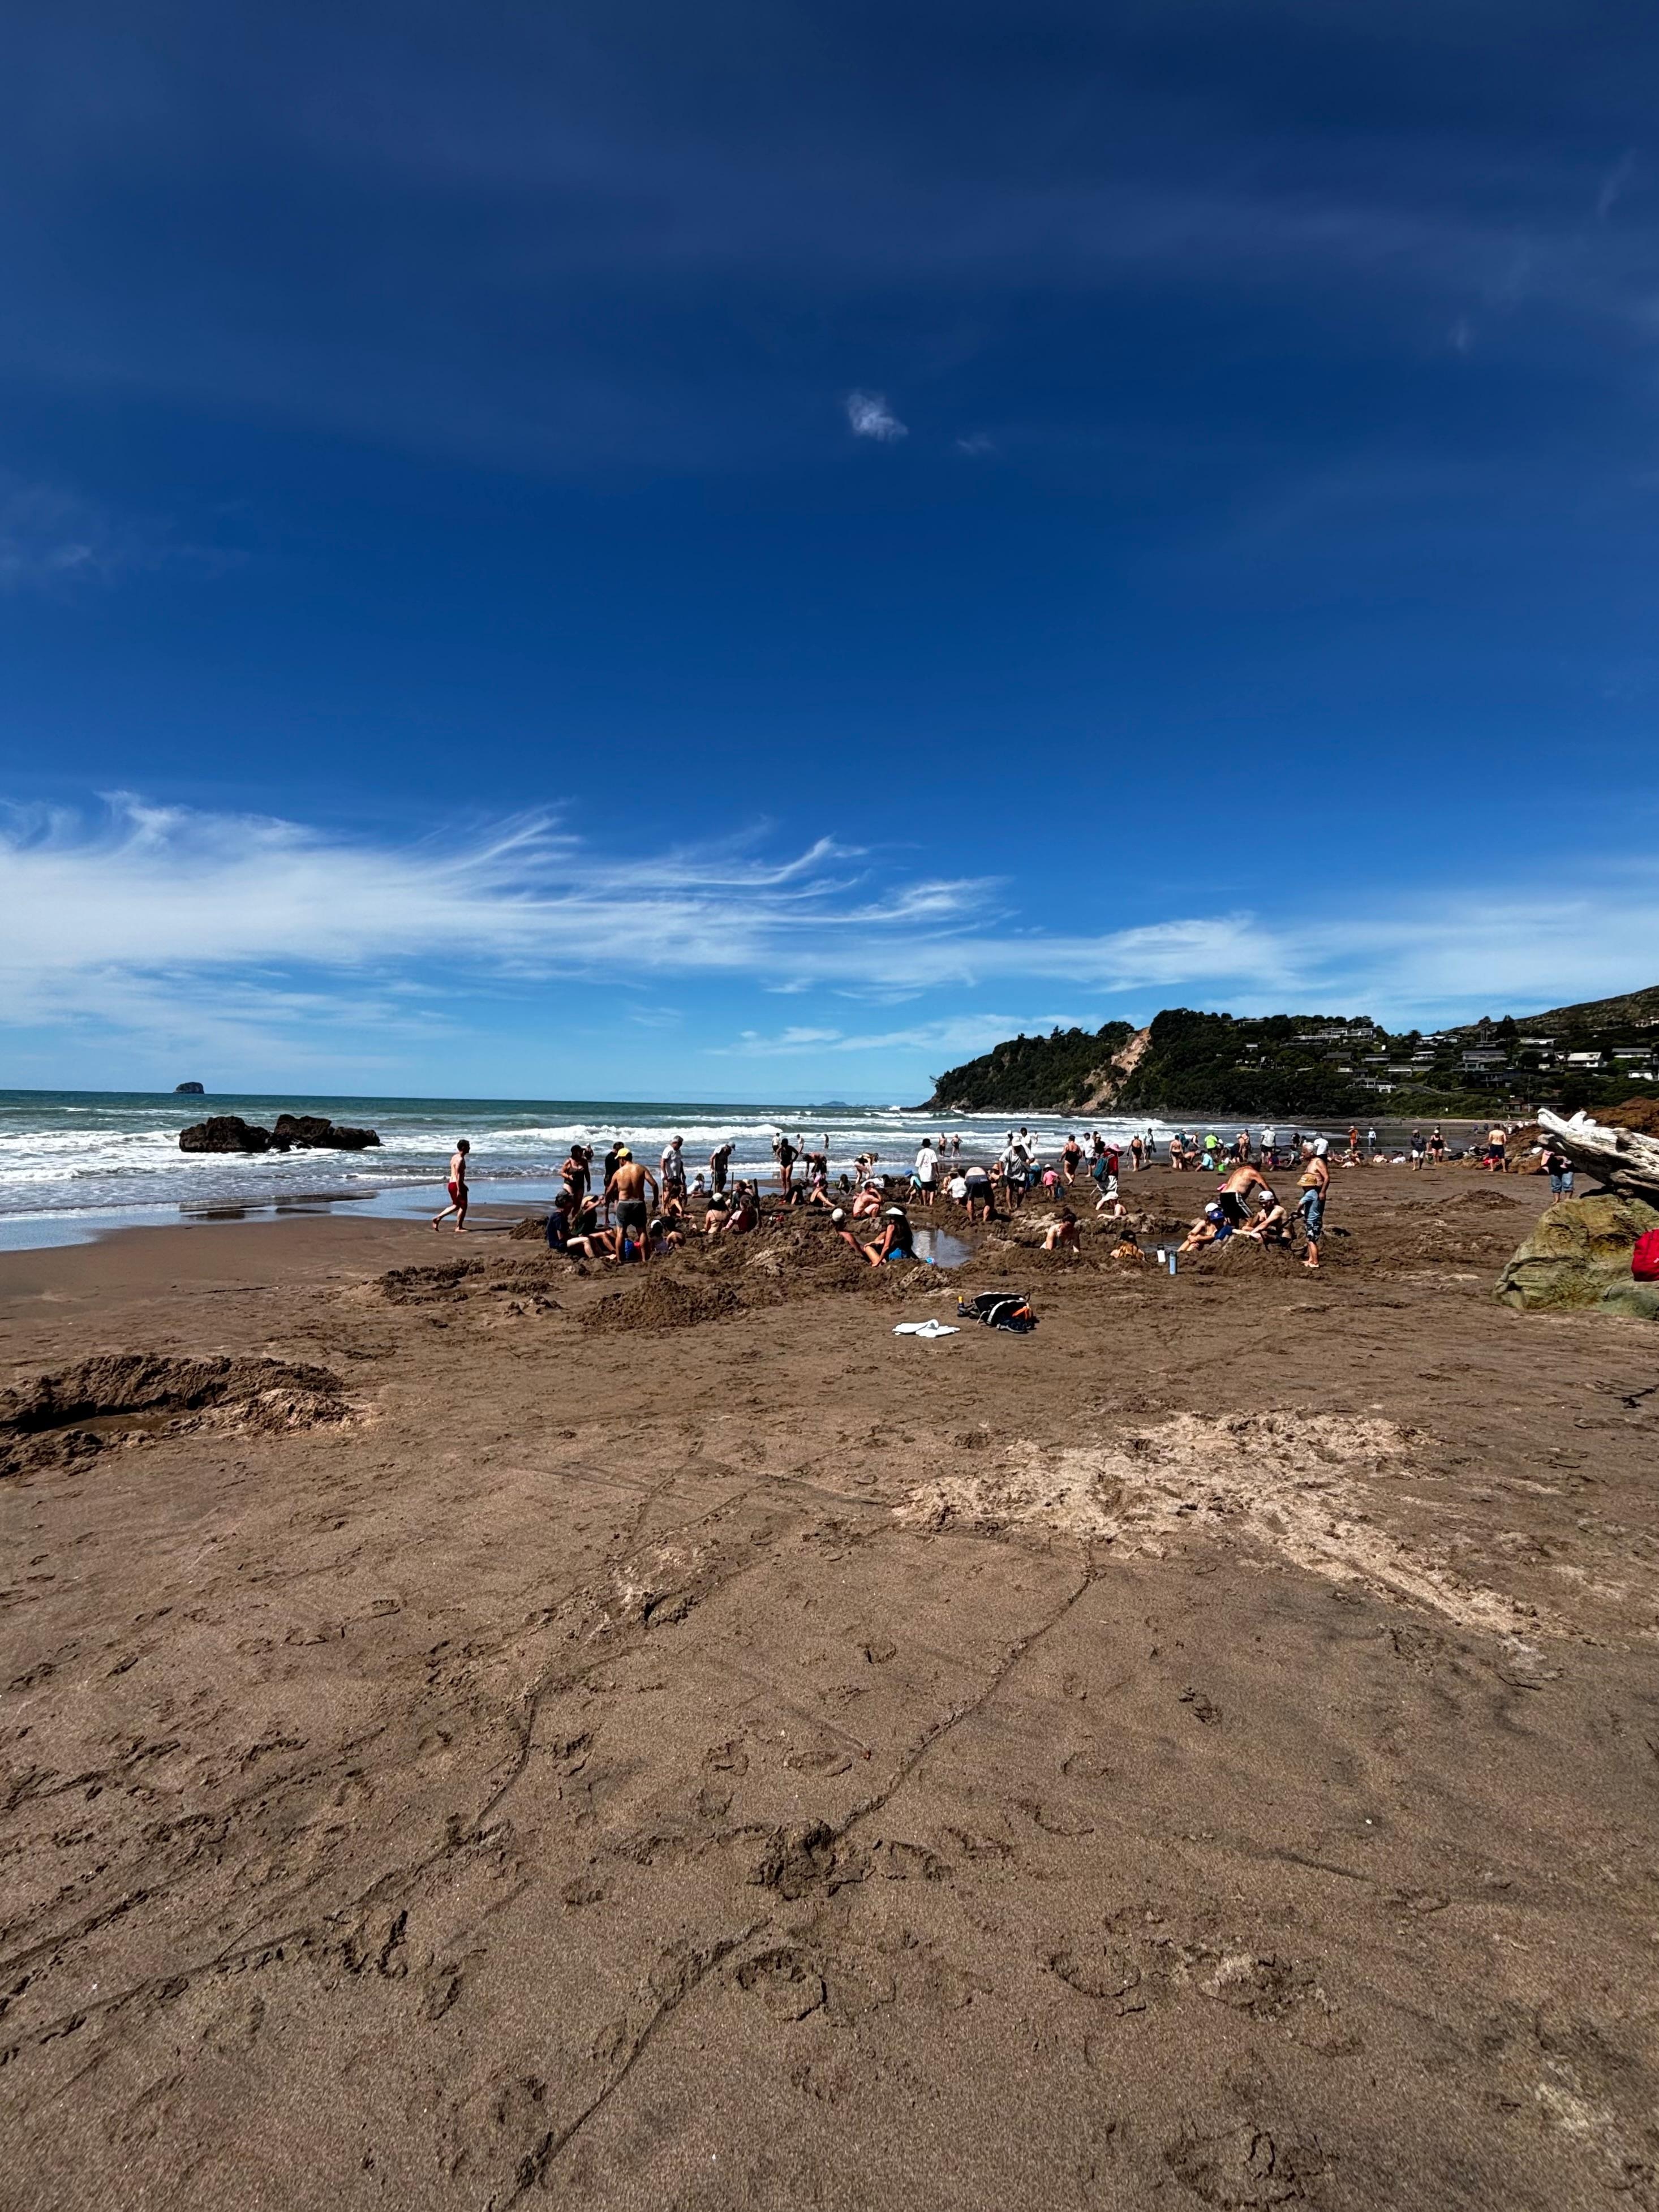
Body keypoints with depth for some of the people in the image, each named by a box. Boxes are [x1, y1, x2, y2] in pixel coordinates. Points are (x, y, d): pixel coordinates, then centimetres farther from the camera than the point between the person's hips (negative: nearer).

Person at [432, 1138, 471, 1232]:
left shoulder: (455, 1157, 14)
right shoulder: (460, 1160, -17)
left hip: (452, 1184, 10)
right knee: (463, 1206, 0)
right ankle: (459, 1228, 5)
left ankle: (438, 1218, 18)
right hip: (457, 1185, -10)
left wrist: (463, 1185, 27)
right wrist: (459, 1190, -22)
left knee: (456, 1206, 20)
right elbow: (458, 1176, -22)